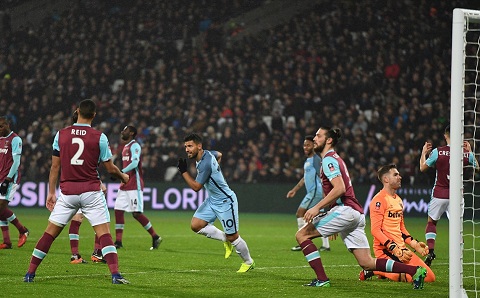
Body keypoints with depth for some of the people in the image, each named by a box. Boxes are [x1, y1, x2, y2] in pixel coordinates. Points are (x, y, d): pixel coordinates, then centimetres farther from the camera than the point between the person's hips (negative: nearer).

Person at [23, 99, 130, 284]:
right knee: (104, 233, -2)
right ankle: (115, 275, -14)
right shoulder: (99, 137, -3)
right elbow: (110, 168, 2)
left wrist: (51, 192, 14)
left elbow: (55, 166, 6)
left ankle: (30, 274, 11)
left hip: (67, 192, 2)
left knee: (50, 232, 9)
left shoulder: (61, 135, 3)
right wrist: (123, 177, 23)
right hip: (91, 192, -2)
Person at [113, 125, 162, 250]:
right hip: (125, 185, 9)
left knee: (136, 213, -10)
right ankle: (118, 241, 4)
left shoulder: (135, 146, -10)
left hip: (134, 186, -9)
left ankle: (155, 237, 2)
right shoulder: (125, 148, 19)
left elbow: (134, 163, -22)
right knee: (118, 210, 1)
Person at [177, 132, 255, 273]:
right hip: (212, 200, 9)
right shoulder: (206, 153, 0)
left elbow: (196, 187, -24)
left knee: (233, 237, 0)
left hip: (225, 202, -9)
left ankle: (249, 262, 22)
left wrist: (183, 171, -21)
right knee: (195, 225, -3)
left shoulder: (205, 163, -28)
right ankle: (226, 239, 14)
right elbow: (219, 154, 23)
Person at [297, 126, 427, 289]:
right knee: (367, 263, 4)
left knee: (302, 235, -5)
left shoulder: (329, 160, -5)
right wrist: (334, 225, 31)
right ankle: (415, 271, 1)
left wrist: (317, 207, -20)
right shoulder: (335, 159, 26)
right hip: (356, 213, 10)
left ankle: (321, 279, -10)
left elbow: (339, 188, -19)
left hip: (345, 210, -10)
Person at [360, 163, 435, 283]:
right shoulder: (379, 200, -10)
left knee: (430, 277, -2)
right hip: (385, 249, -9)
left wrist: (415, 244, 12)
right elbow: (375, 230, -17)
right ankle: (374, 270, -9)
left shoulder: (399, 200, 20)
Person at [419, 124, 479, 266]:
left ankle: (430, 250, 2)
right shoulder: (466, 153, -4)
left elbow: (422, 168, 2)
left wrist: (423, 153, 17)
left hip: (439, 194, -1)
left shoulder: (437, 152, -11)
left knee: (431, 222, 17)